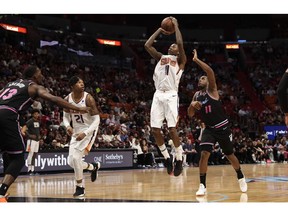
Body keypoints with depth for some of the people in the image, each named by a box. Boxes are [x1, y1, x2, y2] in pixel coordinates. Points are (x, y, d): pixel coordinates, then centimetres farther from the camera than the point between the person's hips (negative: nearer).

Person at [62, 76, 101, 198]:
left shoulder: (88, 99, -19)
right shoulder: (67, 99, -7)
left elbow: (97, 120, -18)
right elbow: (66, 117, 7)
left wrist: (85, 133, -28)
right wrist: (68, 126, -15)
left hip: (89, 130, -6)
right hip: (76, 132, 6)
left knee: (76, 156, -21)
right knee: (71, 162, 3)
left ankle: (80, 188, -5)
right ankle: (93, 166, 32)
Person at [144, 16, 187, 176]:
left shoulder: (180, 60, 10)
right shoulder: (160, 57, 23)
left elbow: (180, 43, -7)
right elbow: (147, 45, 13)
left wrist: (176, 25, 5)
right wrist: (160, 30, 19)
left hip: (171, 95, -5)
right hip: (158, 95, 5)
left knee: (172, 128, -14)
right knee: (155, 129, -2)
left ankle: (179, 159, 0)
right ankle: (167, 158, 13)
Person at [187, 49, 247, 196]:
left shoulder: (212, 89, -10)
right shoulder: (196, 95, 6)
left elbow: (210, 72, -28)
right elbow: (190, 115, 10)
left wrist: (196, 60, -26)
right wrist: (192, 105, -12)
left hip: (223, 128, -3)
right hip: (209, 129, 3)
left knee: (229, 155, 11)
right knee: (204, 154, -17)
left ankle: (241, 177, 36)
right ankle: (202, 186, -12)